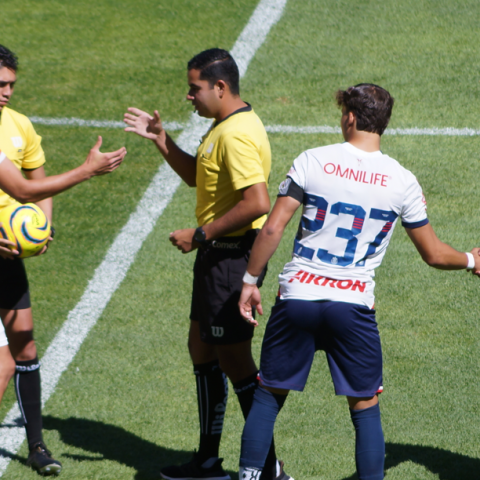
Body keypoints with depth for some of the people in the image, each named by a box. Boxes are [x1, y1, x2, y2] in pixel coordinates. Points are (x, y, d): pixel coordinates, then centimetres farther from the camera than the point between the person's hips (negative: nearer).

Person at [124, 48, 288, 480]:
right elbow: (196, 176, 26)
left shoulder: (237, 135, -22)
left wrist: (200, 235, -22)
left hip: (231, 256, -11)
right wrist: (160, 139, 15)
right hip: (217, 255, 11)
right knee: (201, 348, 17)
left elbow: (257, 202, -30)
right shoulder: (224, 127, 12)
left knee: (234, 361, -5)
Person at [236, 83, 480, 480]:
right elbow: (434, 254, 7)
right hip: (354, 303, 0)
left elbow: (272, 228, -5)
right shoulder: (401, 181, 0)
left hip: (297, 297, 0)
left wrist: (251, 280, 6)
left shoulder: (313, 161, -3)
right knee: (366, 408, 10)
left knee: (270, 395, 12)